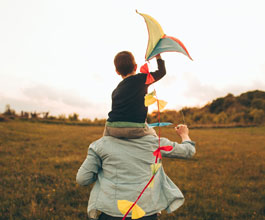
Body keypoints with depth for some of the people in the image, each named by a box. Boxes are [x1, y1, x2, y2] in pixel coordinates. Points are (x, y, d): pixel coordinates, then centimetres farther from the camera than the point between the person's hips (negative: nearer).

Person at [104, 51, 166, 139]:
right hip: (135, 129, -3)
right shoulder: (141, 79, 6)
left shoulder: (115, 91, 18)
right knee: (152, 133, 26)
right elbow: (162, 72, 18)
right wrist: (158, 56, 33)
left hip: (112, 129, 3)